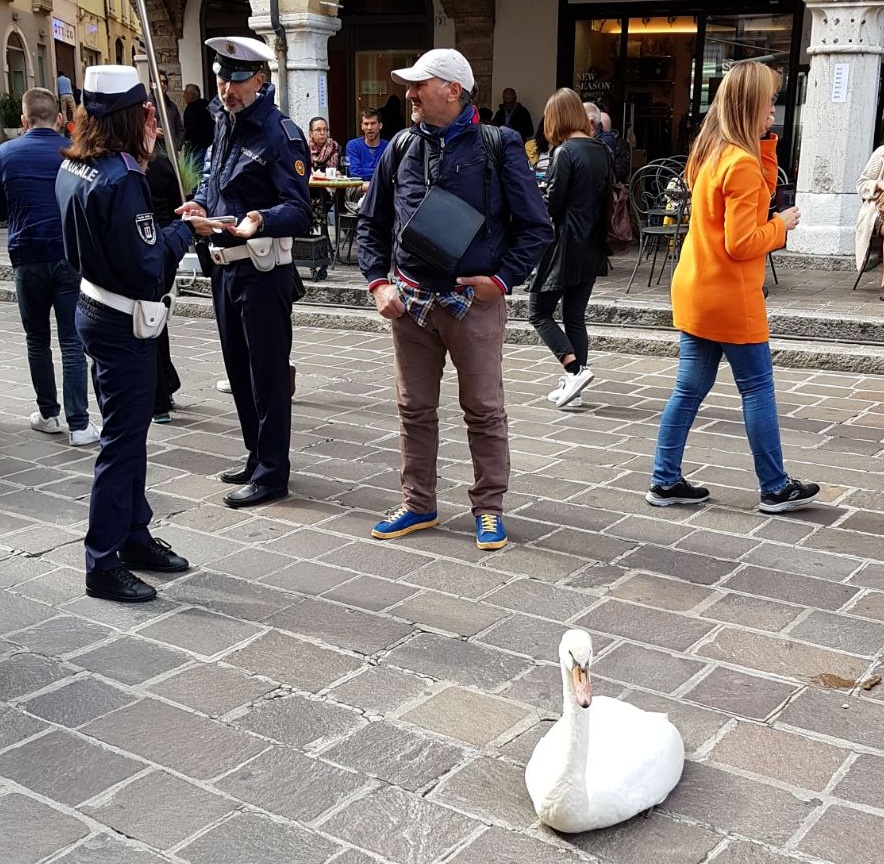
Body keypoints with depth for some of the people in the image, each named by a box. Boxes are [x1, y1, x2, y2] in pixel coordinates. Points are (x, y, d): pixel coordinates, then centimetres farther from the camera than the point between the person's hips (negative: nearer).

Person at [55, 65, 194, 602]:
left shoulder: (74, 168, 5)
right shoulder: (122, 180, -23)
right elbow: (148, 269, -24)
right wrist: (183, 231, -8)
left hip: (96, 309, 10)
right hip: (124, 323, -10)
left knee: (129, 431, 19)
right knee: (123, 440, -1)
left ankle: (134, 536, 31)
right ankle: (103, 563, 8)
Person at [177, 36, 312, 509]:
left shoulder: (280, 133, -15)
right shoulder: (223, 122, 11)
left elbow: (299, 211, -21)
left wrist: (260, 221, -39)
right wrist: (198, 206, 0)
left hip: (262, 269, -9)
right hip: (223, 264, 9)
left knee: (268, 372, -2)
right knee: (238, 368, 17)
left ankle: (272, 473, 7)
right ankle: (257, 458, 30)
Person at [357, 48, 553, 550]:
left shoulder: (498, 147, -5)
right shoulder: (402, 148, 7)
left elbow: (536, 228, -2)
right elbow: (372, 223, 15)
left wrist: (501, 279, -11)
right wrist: (378, 281, 3)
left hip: (473, 302, -4)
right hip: (409, 301, 4)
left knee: (485, 410, 4)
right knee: (415, 409, 11)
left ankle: (490, 507, 18)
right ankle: (419, 504, 25)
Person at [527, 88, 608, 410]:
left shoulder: (566, 152, -14)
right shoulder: (600, 151, 8)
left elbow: (551, 204, -13)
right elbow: (602, 198, 13)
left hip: (565, 247, -7)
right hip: (590, 247, 8)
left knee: (539, 312, 3)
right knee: (575, 316, 12)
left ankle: (575, 369, -10)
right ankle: (573, 385, 14)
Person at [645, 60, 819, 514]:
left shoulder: (710, 152, 8)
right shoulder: (741, 163, -19)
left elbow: (760, 192, 16)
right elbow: (742, 243, -21)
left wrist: (764, 141, 7)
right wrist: (782, 225, -6)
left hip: (695, 291, 9)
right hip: (730, 297, -8)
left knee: (690, 388, 12)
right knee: (757, 389, 3)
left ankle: (665, 480, 15)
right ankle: (775, 488, 14)